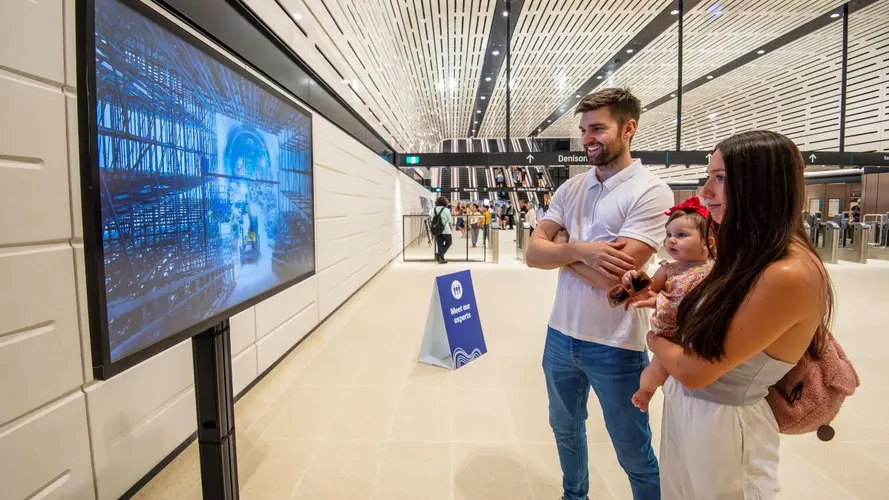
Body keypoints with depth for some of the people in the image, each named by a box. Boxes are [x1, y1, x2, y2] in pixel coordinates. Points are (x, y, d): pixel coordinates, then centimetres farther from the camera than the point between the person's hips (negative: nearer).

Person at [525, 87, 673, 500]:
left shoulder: (651, 192, -14)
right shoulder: (571, 188, 4)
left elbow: (612, 275, -24)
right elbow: (532, 254, -3)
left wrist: (561, 250, -10)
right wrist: (579, 250, -20)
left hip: (615, 346, -6)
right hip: (560, 335, 6)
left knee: (635, 456, 14)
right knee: (565, 430, 26)